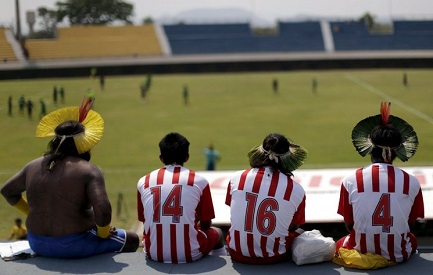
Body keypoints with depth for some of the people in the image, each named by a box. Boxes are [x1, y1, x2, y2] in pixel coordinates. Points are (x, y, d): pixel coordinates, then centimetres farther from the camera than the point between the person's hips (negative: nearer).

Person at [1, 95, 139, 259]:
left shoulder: (34, 166, 1)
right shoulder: (89, 171, -16)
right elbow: (103, 209, -26)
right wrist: (103, 233, -7)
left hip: (37, 244, 6)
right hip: (73, 247, -6)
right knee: (131, 240, 13)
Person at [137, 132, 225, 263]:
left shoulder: (143, 182, 4)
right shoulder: (199, 181, -1)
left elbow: (146, 222, 13)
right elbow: (206, 225, 7)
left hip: (154, 254, 2)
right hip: (190, 254, -2)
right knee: (217, 233, 31)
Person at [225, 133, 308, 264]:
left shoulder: (236, 178, -7)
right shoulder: (297, 190, -11)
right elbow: (294, 227, 4)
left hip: (238, 254, 2)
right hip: (274, 258, -1)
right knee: (298, 235, 28)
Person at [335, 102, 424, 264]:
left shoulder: (351, 181, -10)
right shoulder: (412, 183, -8)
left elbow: (349, 226, -2)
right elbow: (410, 224, 3)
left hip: (361, 252, -1)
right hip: (399, 256, 2)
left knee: (340, 244, 33)